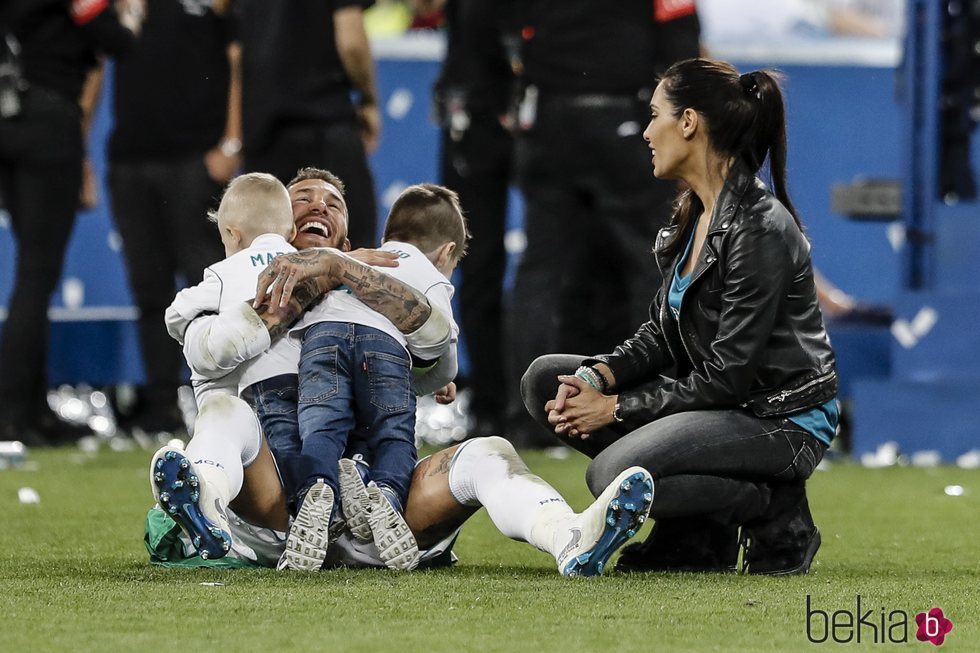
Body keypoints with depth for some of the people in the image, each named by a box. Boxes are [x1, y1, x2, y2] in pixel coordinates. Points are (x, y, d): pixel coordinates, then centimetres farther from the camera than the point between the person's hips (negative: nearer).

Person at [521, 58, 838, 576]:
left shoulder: (759, 228, -22)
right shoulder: (694, 212, 7)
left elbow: (726, 378, -22)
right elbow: (660, 332, 11)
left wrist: (615, 409, -16)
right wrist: (599, 378, -9)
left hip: (779, 419, -10)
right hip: (710, 400, 10)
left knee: (614, 474, -29)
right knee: (546, 379, 4)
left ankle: (775, 512, -6)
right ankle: (696, 535, 4)